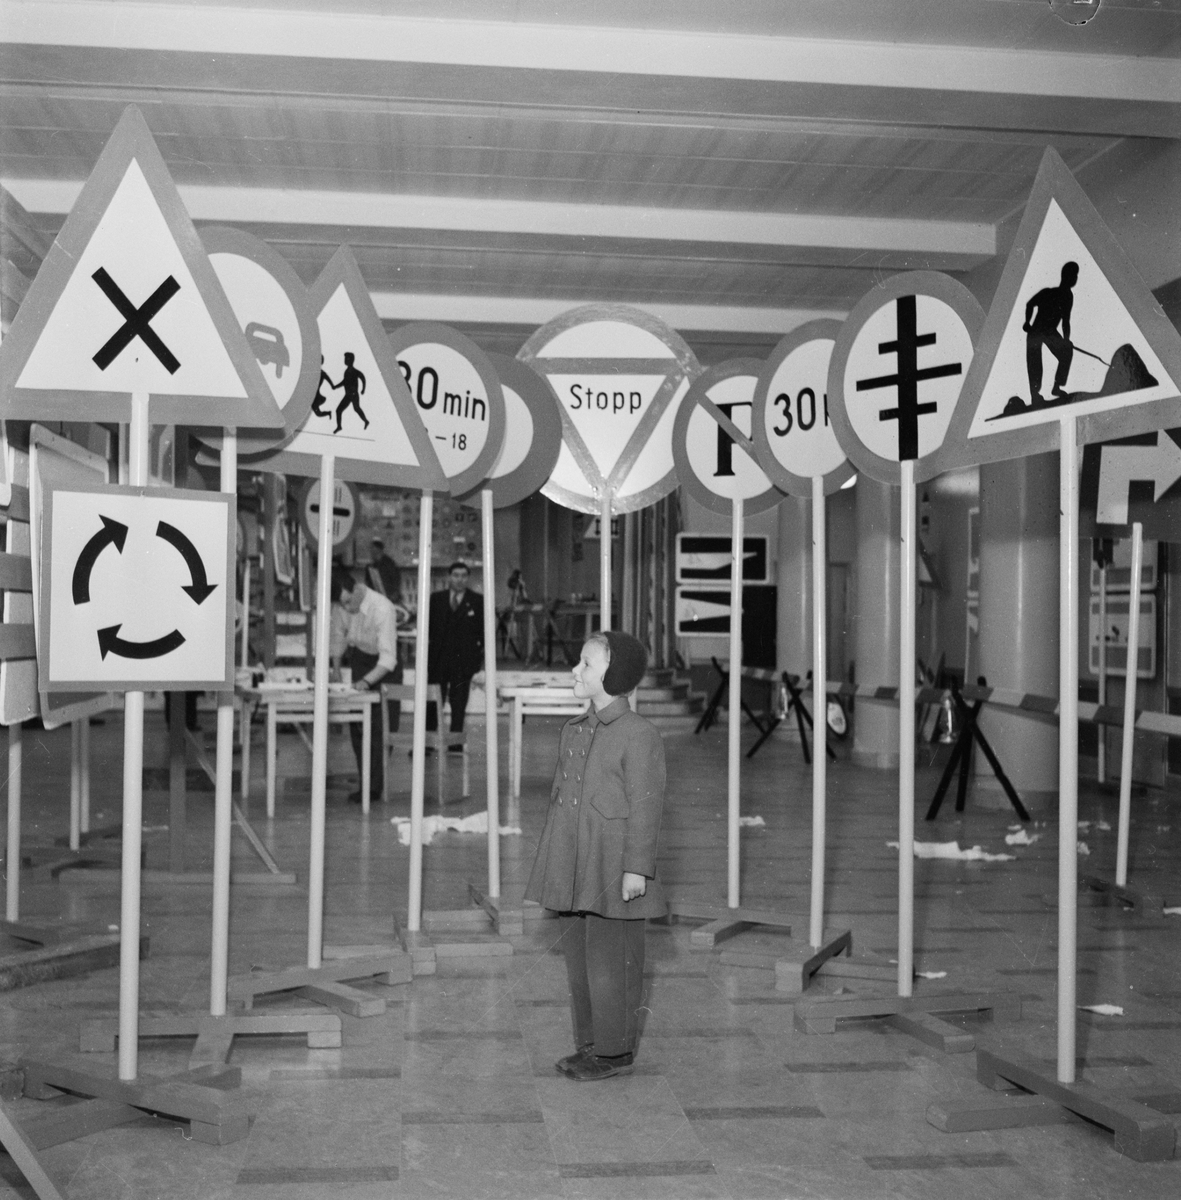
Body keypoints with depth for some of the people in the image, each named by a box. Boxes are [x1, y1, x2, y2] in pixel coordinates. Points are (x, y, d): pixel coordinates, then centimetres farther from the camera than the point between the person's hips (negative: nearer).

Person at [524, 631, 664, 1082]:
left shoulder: (639, 735, -12)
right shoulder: (573, 730, 11)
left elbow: (645, 807, -14)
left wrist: (636, 869, -16)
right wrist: (554, 866, 18)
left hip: (612, 874, -8)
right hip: (572, 873, 8)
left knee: (611, 962, 0)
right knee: (577, 958, 14)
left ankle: (615, 1051, 13)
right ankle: (589, 1043, 26)